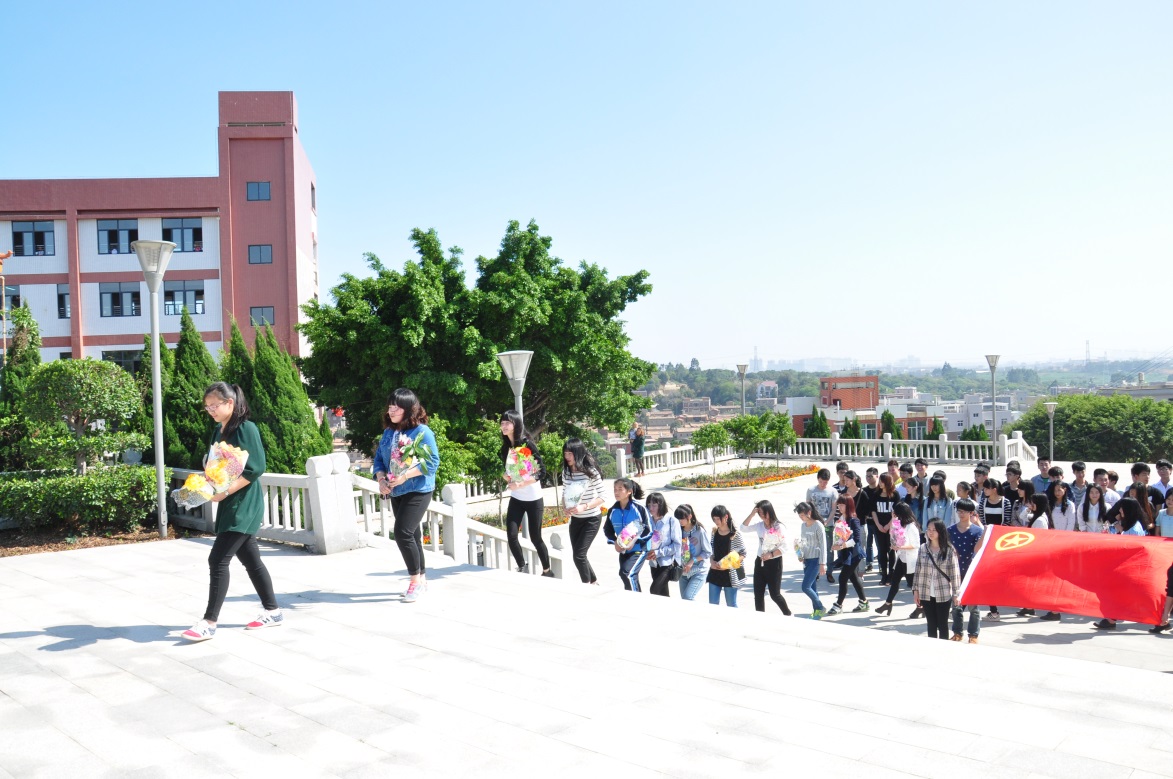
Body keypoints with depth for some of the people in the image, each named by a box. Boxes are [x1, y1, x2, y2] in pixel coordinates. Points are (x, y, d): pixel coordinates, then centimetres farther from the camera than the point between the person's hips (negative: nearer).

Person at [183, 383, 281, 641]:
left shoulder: (246, 429, -13)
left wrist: (225, 492, -24)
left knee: (218, 560, -10)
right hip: (230, 504, 9)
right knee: (250, 560, 13)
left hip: (244, 505, -9)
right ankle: (273, 611, 23)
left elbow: (256, 469, -19)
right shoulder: (218, 432, 13)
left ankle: (209, 622, -4)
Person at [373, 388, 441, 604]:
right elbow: (379, 459, 12)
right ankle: (421, 579, 24)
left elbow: (432, 461, -17)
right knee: (412, 535, 13)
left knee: (403, 533, -16)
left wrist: (405, 476, -25)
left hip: (418, 491, -7)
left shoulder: (422, 432, -12)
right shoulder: (388, 432, 9)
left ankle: (416, 580, -2)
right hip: (395, 493, 7)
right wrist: (381, 478, -8)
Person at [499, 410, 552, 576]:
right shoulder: (505, 448, 4)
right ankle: (522, 568, 11)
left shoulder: (527, 444, -14)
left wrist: (521, 484, -25)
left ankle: (547, 571, 22)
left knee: (535, 538, 3)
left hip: (533, 499, -5)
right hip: (516, 499, 5)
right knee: (511, 535, -8)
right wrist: (506, 477, -6)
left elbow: (542, 472, -16)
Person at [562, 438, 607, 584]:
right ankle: (594, 581, 36)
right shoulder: (566, 471, -2)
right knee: (578, 555, 13)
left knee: (579, 555, -12)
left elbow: (602, 497, -15)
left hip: (591, 519, -6)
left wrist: (584, 506, -27)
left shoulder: (591, 471, -18)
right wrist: (567, 506, -12)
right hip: (575, 518, 6)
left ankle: (587, 585, 9)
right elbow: (564, 494, 9)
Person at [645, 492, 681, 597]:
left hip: (668, 563, -6)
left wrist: (658, 553, -16)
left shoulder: (672, 521, -10)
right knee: (662, 593, 15)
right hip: (654, 563, 6)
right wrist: (648, 552, -6)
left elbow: (677, 545, -12)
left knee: (654, 592, -17)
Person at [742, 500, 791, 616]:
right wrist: (752, 514, -8)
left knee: (775, 594, 1)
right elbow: (743, 527, 2)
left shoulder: (778, 526, -13)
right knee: (758, 593, 7)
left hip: (774, 562, -6)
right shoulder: (759, 525, 3)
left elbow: (784, 546, -14)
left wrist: (771, 555, -24)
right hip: (760, 562, 6)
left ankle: (788, 615, 23)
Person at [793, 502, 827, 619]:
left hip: (815, 560, -7)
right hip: (806, 560, 7)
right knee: (812, 588, 9)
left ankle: (820, 608, 4)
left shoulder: (818, 525, -12)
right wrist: (801, 555, 5)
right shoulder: (803, 525, 10)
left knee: (805, 587, -11)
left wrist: (822, 563, -14)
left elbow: (823, 545, -12)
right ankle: (816, 611, 16)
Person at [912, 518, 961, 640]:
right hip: (926, 594, 3)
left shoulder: (949, 550, -7)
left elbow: (955, 573, -6)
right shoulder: (922, 548, 2)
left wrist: (956, 593, -7)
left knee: (943, 625, 7)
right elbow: (918, 571, 6)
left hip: (943, 595, -3)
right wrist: (915, 590, 4)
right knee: (931, 625, 11)